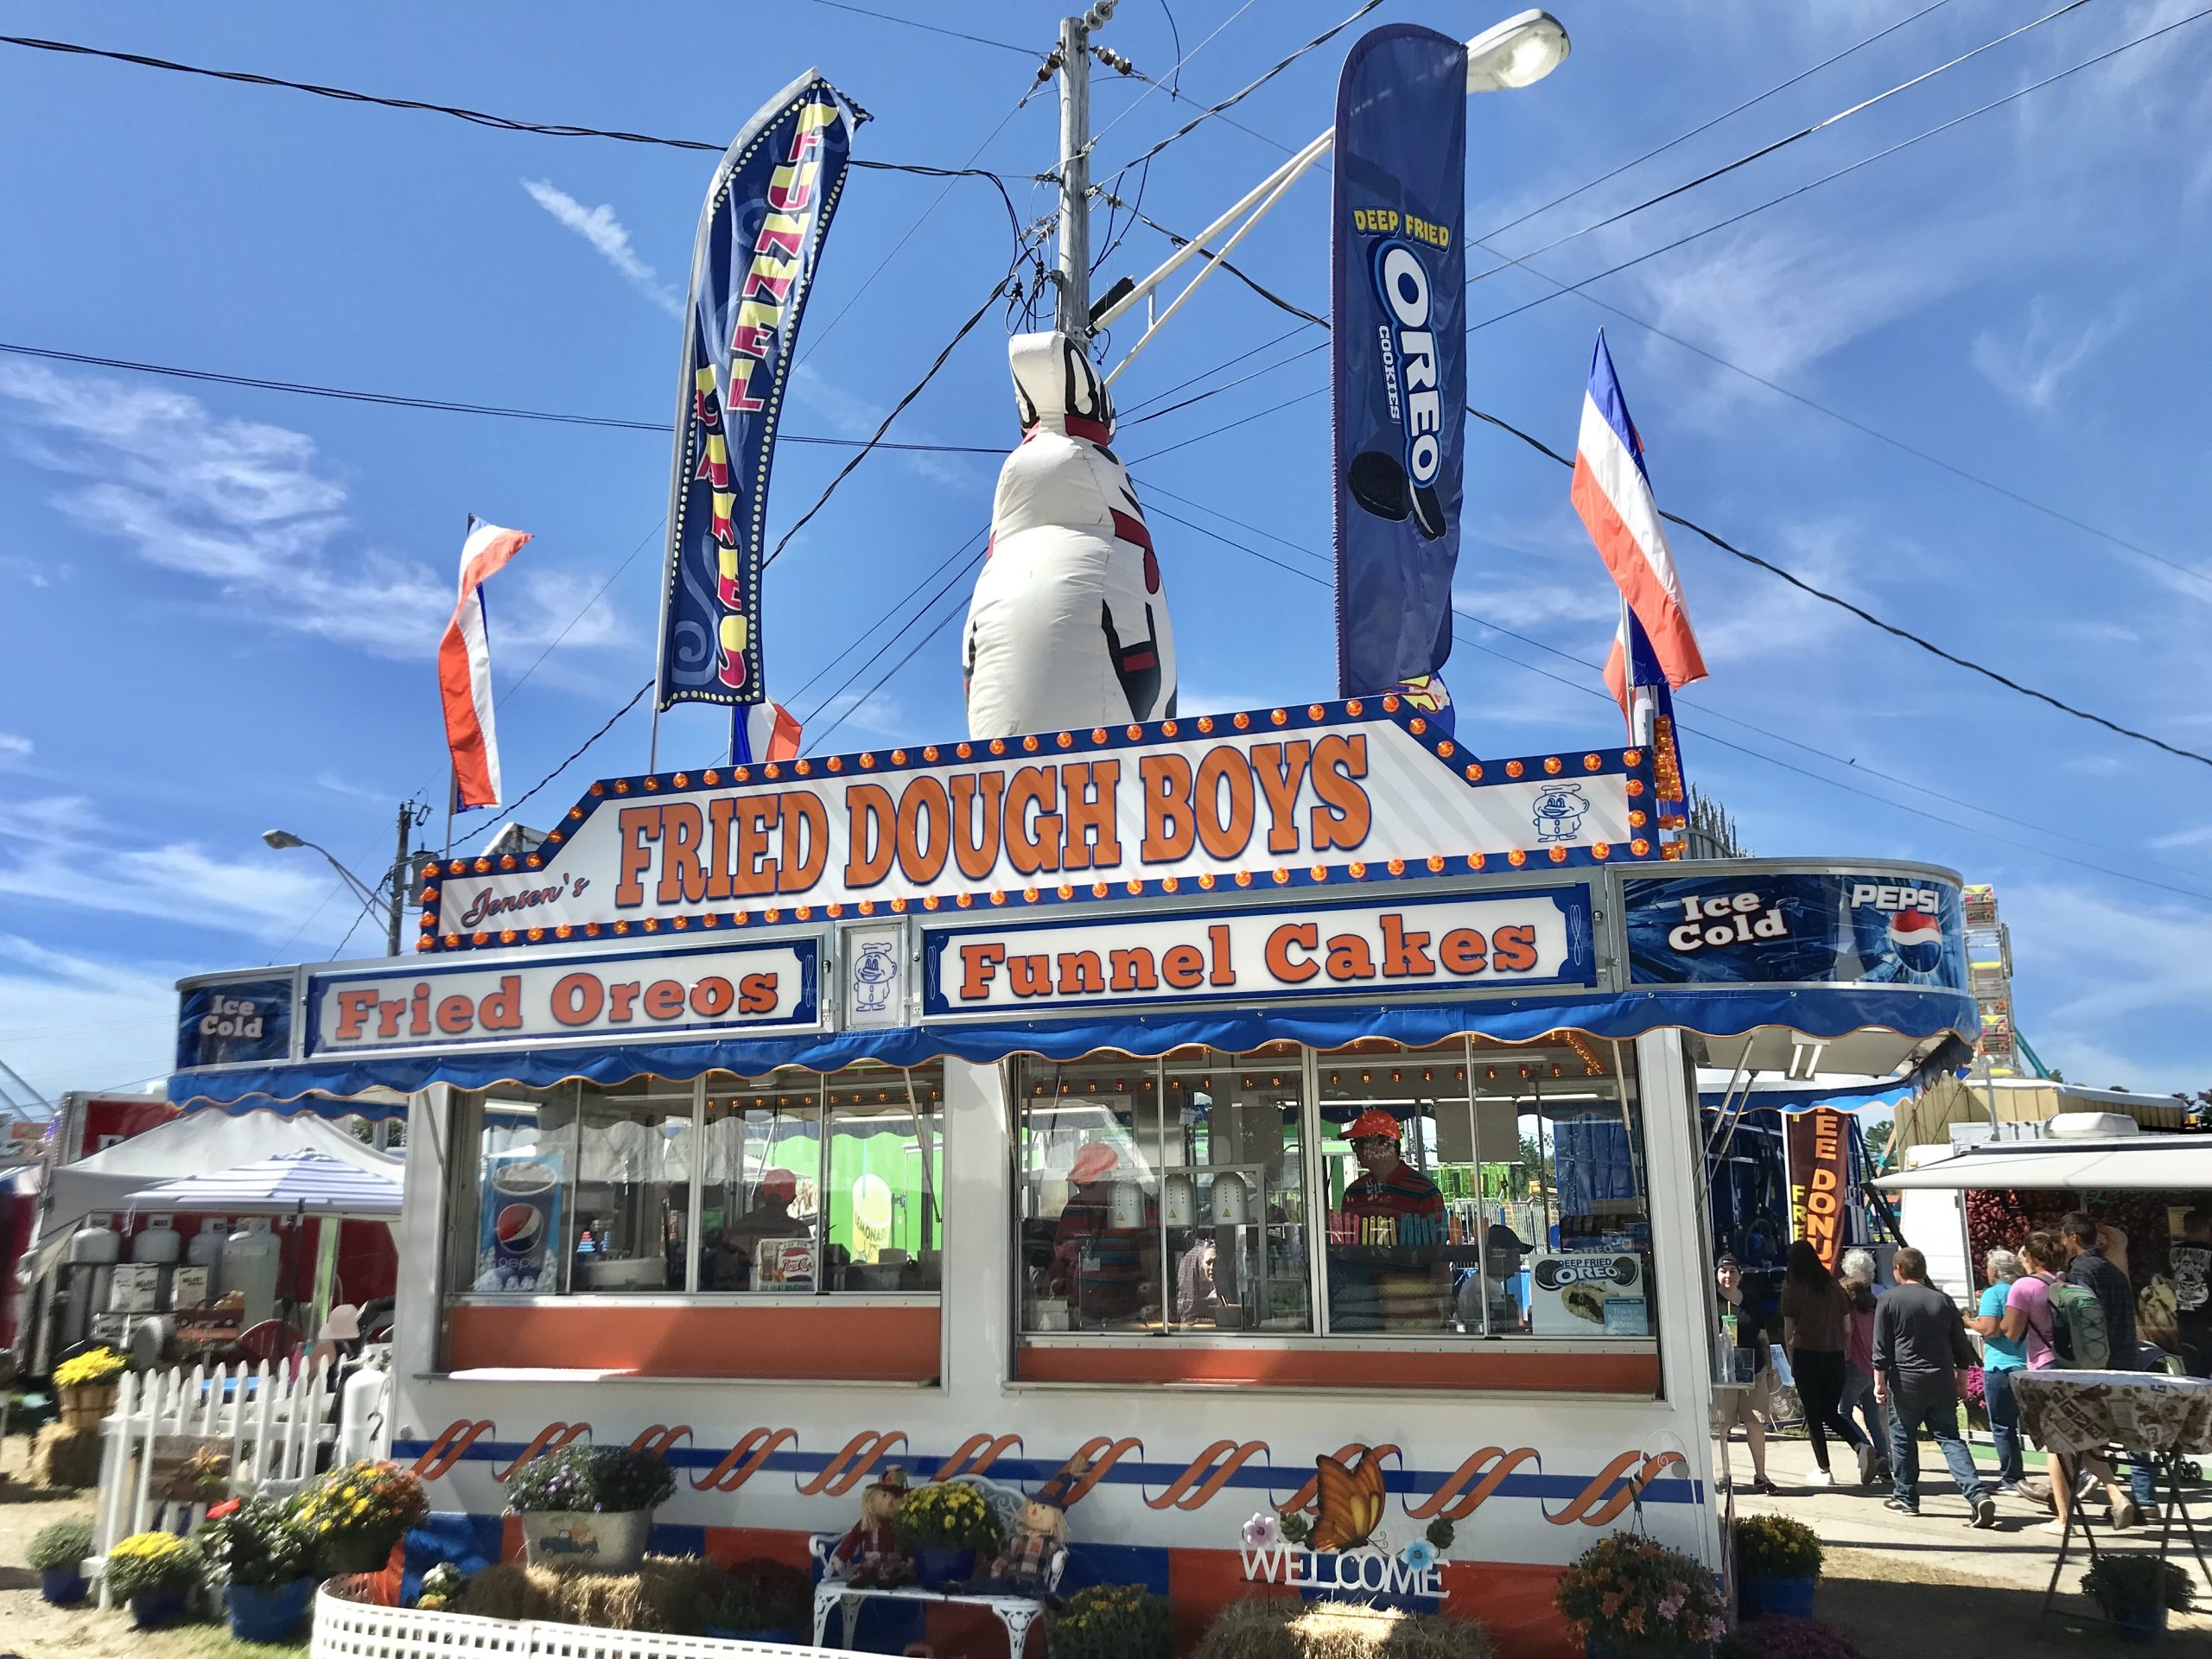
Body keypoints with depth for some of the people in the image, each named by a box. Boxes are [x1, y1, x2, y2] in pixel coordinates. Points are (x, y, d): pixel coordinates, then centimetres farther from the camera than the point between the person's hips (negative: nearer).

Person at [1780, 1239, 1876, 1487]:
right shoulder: (1835, 1287, 6)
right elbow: (1848, 1328, 7)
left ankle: (1824, 1471, 8)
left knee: (1813, 1414, 6)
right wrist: (1838, 1350, 18)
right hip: (1835, 1357, 4)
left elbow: (1789, 1332, -4)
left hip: (1806, 1356, -4)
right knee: (1831, 1412, 16)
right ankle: (1862, 1445, -9)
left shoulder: (1792, 1290, -6)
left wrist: (1792, 1363, 6)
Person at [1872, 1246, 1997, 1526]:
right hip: (1942, 1381, 4)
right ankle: (1978, 1494, -10)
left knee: (1902, 1439, 10)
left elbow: (1881, 1347, -7)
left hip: (1906, 1381, -4)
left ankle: (1905, 1497, 16)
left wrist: (1880, 1381, -2)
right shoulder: (1943, 1300, 8)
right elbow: (1961, 1345, 12)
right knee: (1949, 1439, 6)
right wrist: (1961, 1380, 22)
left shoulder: (1889, 1301, -4)